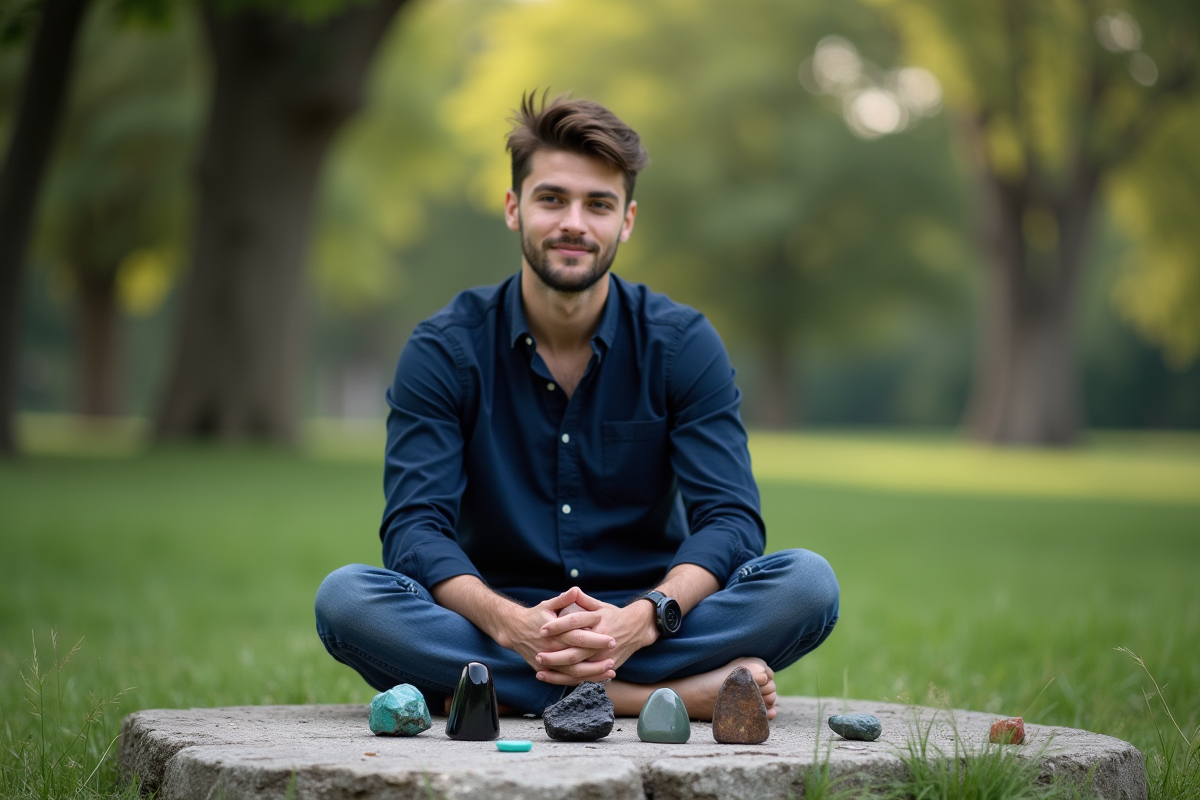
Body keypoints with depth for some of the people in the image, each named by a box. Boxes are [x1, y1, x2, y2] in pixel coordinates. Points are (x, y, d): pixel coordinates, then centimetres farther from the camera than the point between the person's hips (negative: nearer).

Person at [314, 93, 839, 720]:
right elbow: (415, 527, -11)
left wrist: (640, 620, -29)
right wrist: (509, 622, -32)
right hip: (494, 633, 0)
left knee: (807, 581, -23)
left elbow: (731, 521, -9)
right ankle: (673, 694, -33)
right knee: (344, 597, -30)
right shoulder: (444, 350, -2)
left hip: (645, 631, 0)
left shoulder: (683, 344, 0)